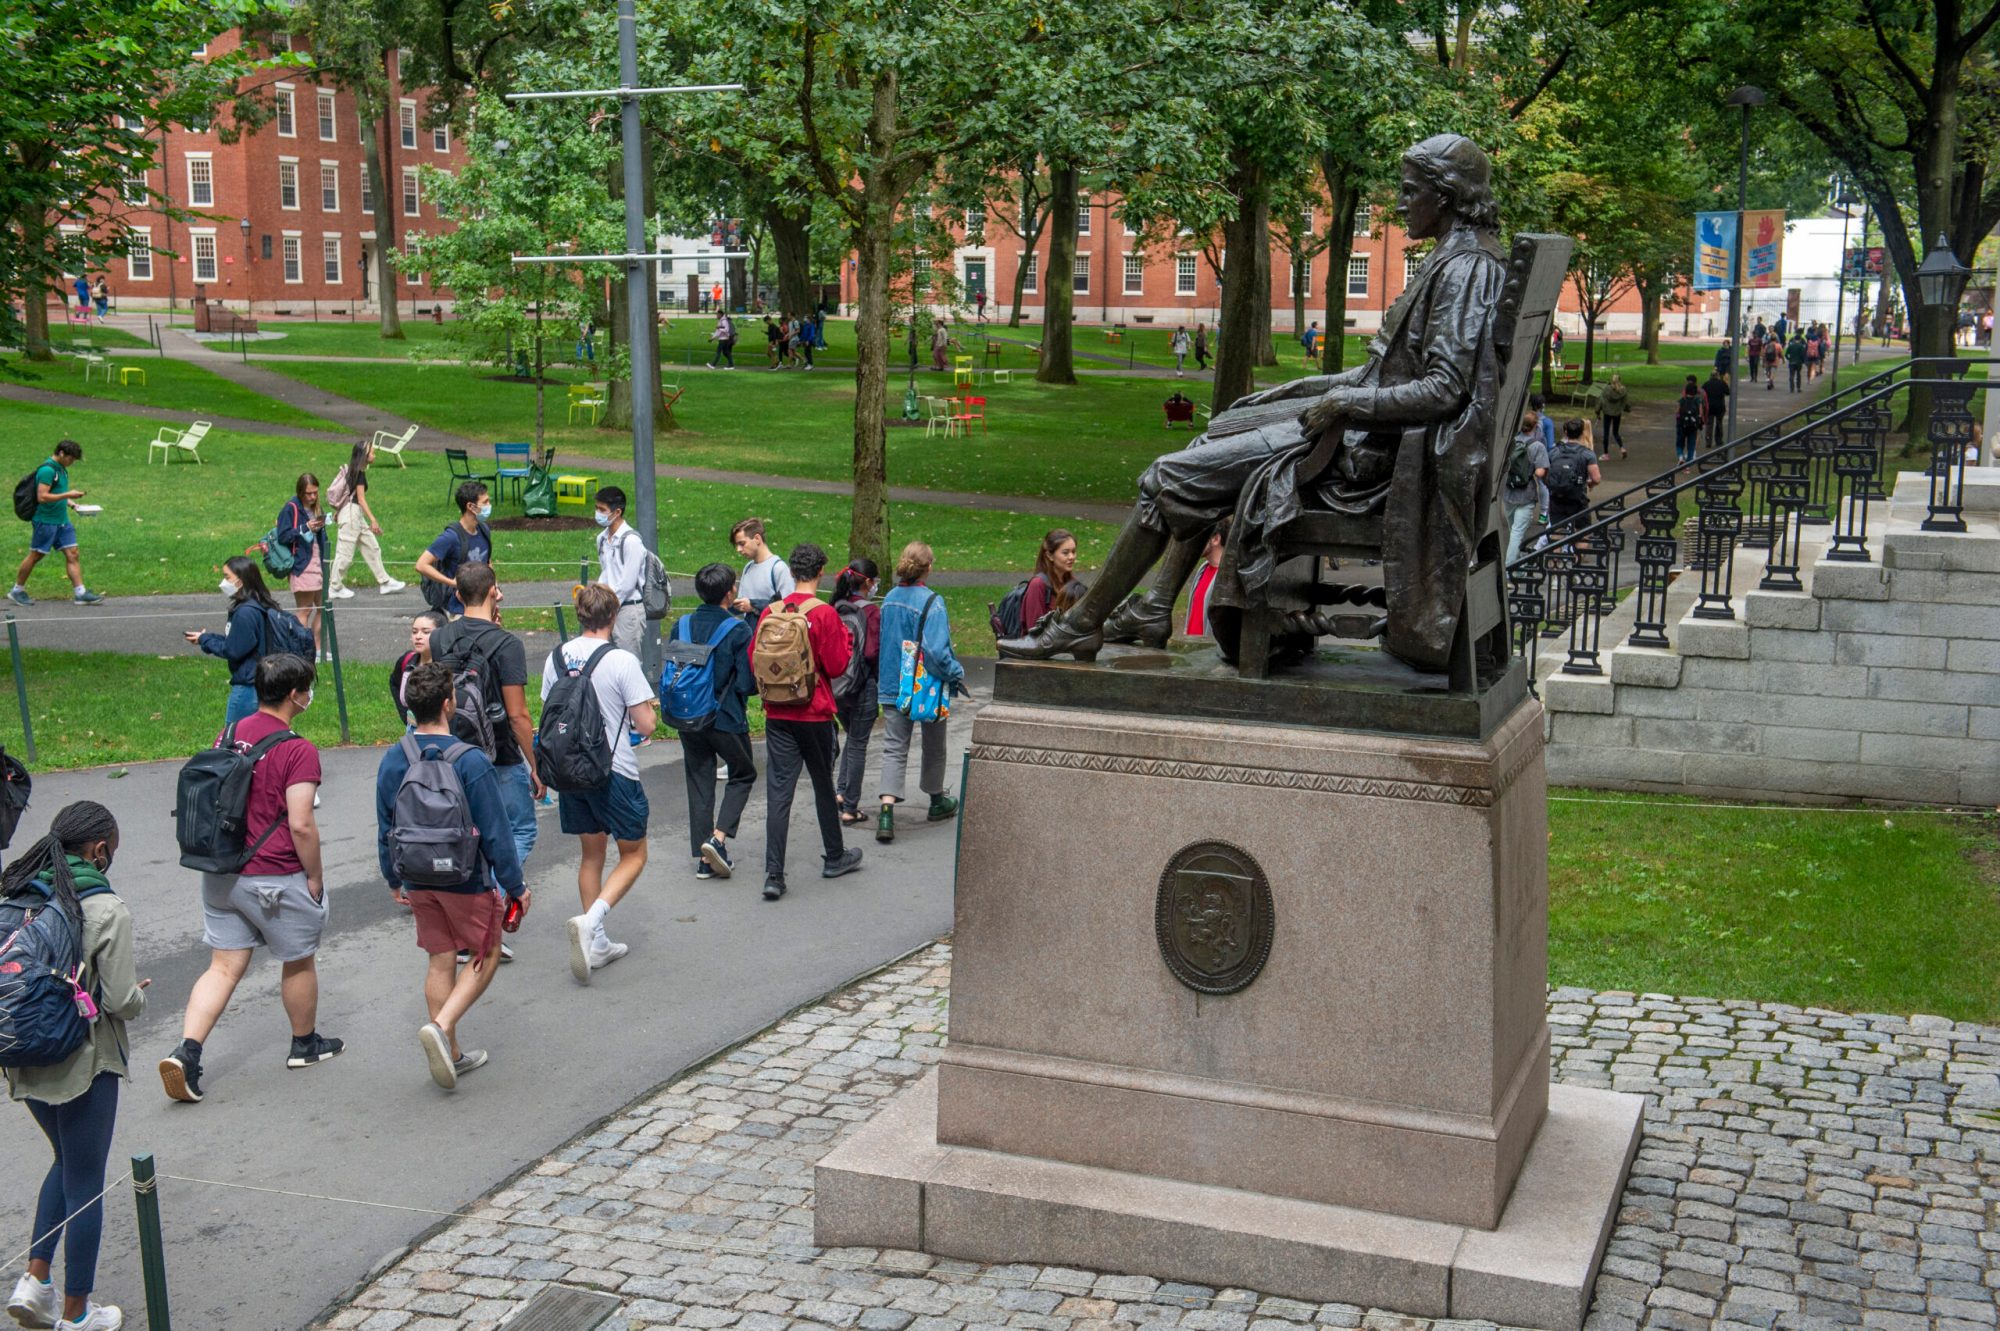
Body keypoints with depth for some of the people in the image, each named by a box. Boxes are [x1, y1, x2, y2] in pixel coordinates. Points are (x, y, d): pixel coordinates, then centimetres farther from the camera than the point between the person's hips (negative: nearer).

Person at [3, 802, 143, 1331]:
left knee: (67, 1163, 27)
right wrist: (139, 992, 4)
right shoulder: (106, 909, -17)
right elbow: (120, 1001, -17)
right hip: (84, 1064, -6)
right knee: (84, 1184, 8)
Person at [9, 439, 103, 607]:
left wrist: (67, 501, 9)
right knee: (35, 556, 3)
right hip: (46, 521, -9)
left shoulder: (61, 469, 12)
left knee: (72, 555, 1)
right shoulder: (47, 470, -18)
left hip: (62, 520, 9)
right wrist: (67, 494, -22)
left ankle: (80, 593, 0)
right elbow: (42, 497, -24)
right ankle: (17, 591, 17)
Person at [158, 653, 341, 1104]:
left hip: (222, 875, 6)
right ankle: (305, 1044, 32)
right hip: (277, 878, -6)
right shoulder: (297, 750, -17)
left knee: (224, 966, 10)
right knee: (299, 963, 15)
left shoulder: (227, 736, 4)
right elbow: (301, 825, -20)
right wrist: (315, 876, -8)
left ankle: (186, 1051, -5)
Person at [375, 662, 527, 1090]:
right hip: (467, 879, -5)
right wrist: (516, 886, -6)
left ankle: (450, 1053, 21)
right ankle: (441, 1026, -8)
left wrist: (394, 880, 19)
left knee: (441, 962, 15)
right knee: (485, 956, 11)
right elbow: (495, 833, -16)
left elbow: (384, 830, 6)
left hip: (418, 880, 5)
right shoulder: (470, 762, -20)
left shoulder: (393, 761, -4)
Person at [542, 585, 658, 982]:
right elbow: (646, 725, -13)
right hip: (614, 771, -5)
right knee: (633, 855, 8)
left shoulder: (556, 658, 2)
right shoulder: (622, 661, -15)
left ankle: (596, 944, 20)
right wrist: (651, 711, 8)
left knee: (591, 852, 18)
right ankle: (591, 920, -14)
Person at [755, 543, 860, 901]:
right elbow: (836, 665, -11)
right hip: (815, 713, -2)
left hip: (777, 714, 2)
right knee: (824, 786, 15)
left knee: (778, 790, 0)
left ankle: (773, 873, -7)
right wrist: (844, 636, 5)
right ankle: (834, 858, 31)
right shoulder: (825, 614, -12)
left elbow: (753, 660, 7)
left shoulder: (770, 612, -1)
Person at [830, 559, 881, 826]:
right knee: (858, 746, 4)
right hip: (863, 685, -5)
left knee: (852, 738, 24)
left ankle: (840, 792, 15)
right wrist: (883, 680, 0)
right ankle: (850, 809, 8)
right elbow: (874, 652, -16)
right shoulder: (871, 611, -14)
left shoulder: (835, 609, 2)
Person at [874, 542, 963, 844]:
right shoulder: (931, 602, -18)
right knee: (934, 747, 16)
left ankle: (887, 810, -14)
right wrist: (955, 674, -10)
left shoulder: (889, 600, 2)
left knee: (894, 748, 3)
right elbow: (936, 650, -23)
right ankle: (937, 802, 34)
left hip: (893, 686, 4)